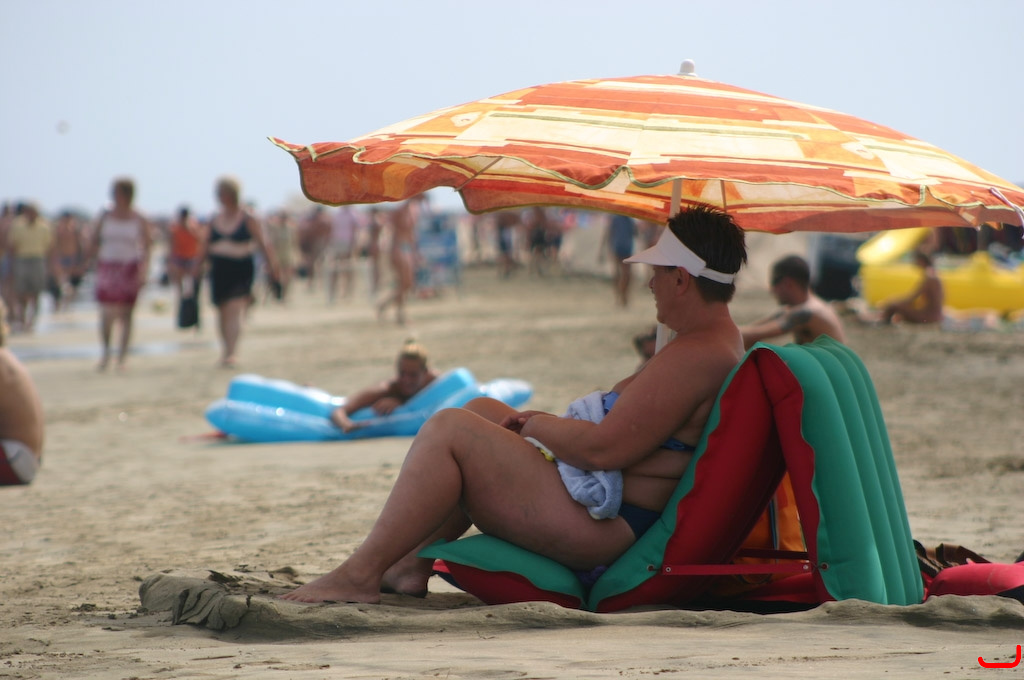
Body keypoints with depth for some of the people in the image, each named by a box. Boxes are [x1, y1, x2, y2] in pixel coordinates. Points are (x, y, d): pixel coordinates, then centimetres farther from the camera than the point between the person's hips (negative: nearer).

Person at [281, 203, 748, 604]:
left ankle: (360, 573, -11)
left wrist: (540, 426, -7)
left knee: (449, 428, -14)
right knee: (482, 410, 22)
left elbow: (603, 449, -27)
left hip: (600, 525, -12)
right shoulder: (719, 338, 13)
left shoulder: (696, 355, -22)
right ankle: (411, 563, 16)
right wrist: (545, 424, 9)